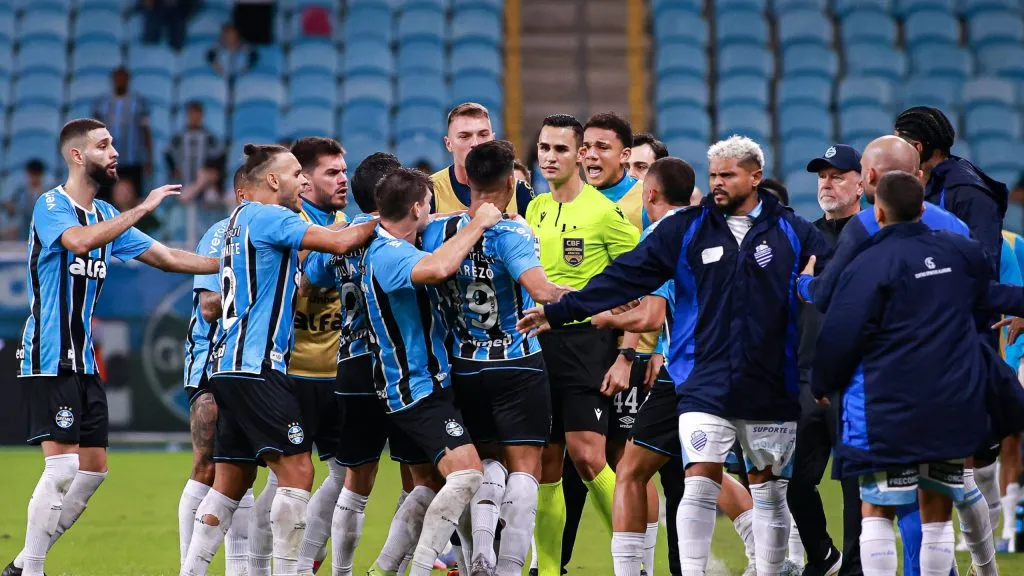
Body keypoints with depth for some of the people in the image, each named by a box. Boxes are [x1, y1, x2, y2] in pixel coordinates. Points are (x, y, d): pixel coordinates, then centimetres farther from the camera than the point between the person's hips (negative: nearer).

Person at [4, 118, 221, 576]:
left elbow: (167, 258, 17)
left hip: (83, 362, 9)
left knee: (93, 468, 7)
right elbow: (80, 241, -32)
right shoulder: (51, 205, -10)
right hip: (48, 361, -9)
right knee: (62, 467, -15)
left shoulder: (105, 215, 15)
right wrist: (142, 208, -29)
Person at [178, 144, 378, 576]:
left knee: (231, 483, 10)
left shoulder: (241, 218, 21)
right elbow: (341, 242, -15)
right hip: (257, 366, -10)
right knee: (296, 470, -11)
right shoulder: (268, 217, -8)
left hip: (232, 366, 10)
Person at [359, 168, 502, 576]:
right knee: (466, 473, -20)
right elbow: (438, 269, -42)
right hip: (419, 388, -11)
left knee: (432, 484, 18)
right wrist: (477, 225, -29)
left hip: (407, 388, 11)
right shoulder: (389, 255, -23)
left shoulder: (389, 248, 8)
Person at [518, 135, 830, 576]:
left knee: (768, 491, 8)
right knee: (700, 484, -10)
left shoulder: (793, 233, 2)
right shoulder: (685, 230, 3)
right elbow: (626, 276, 1)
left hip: (771, 387, 0)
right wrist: (561, 311, -4)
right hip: (705, 384, 0)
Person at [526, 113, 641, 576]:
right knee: (546, 464, 6)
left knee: (586, 454, -14)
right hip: (538, 342, 6)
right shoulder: (535, 210, 12)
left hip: (586, 341, -6)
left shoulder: (604, 212, -7)